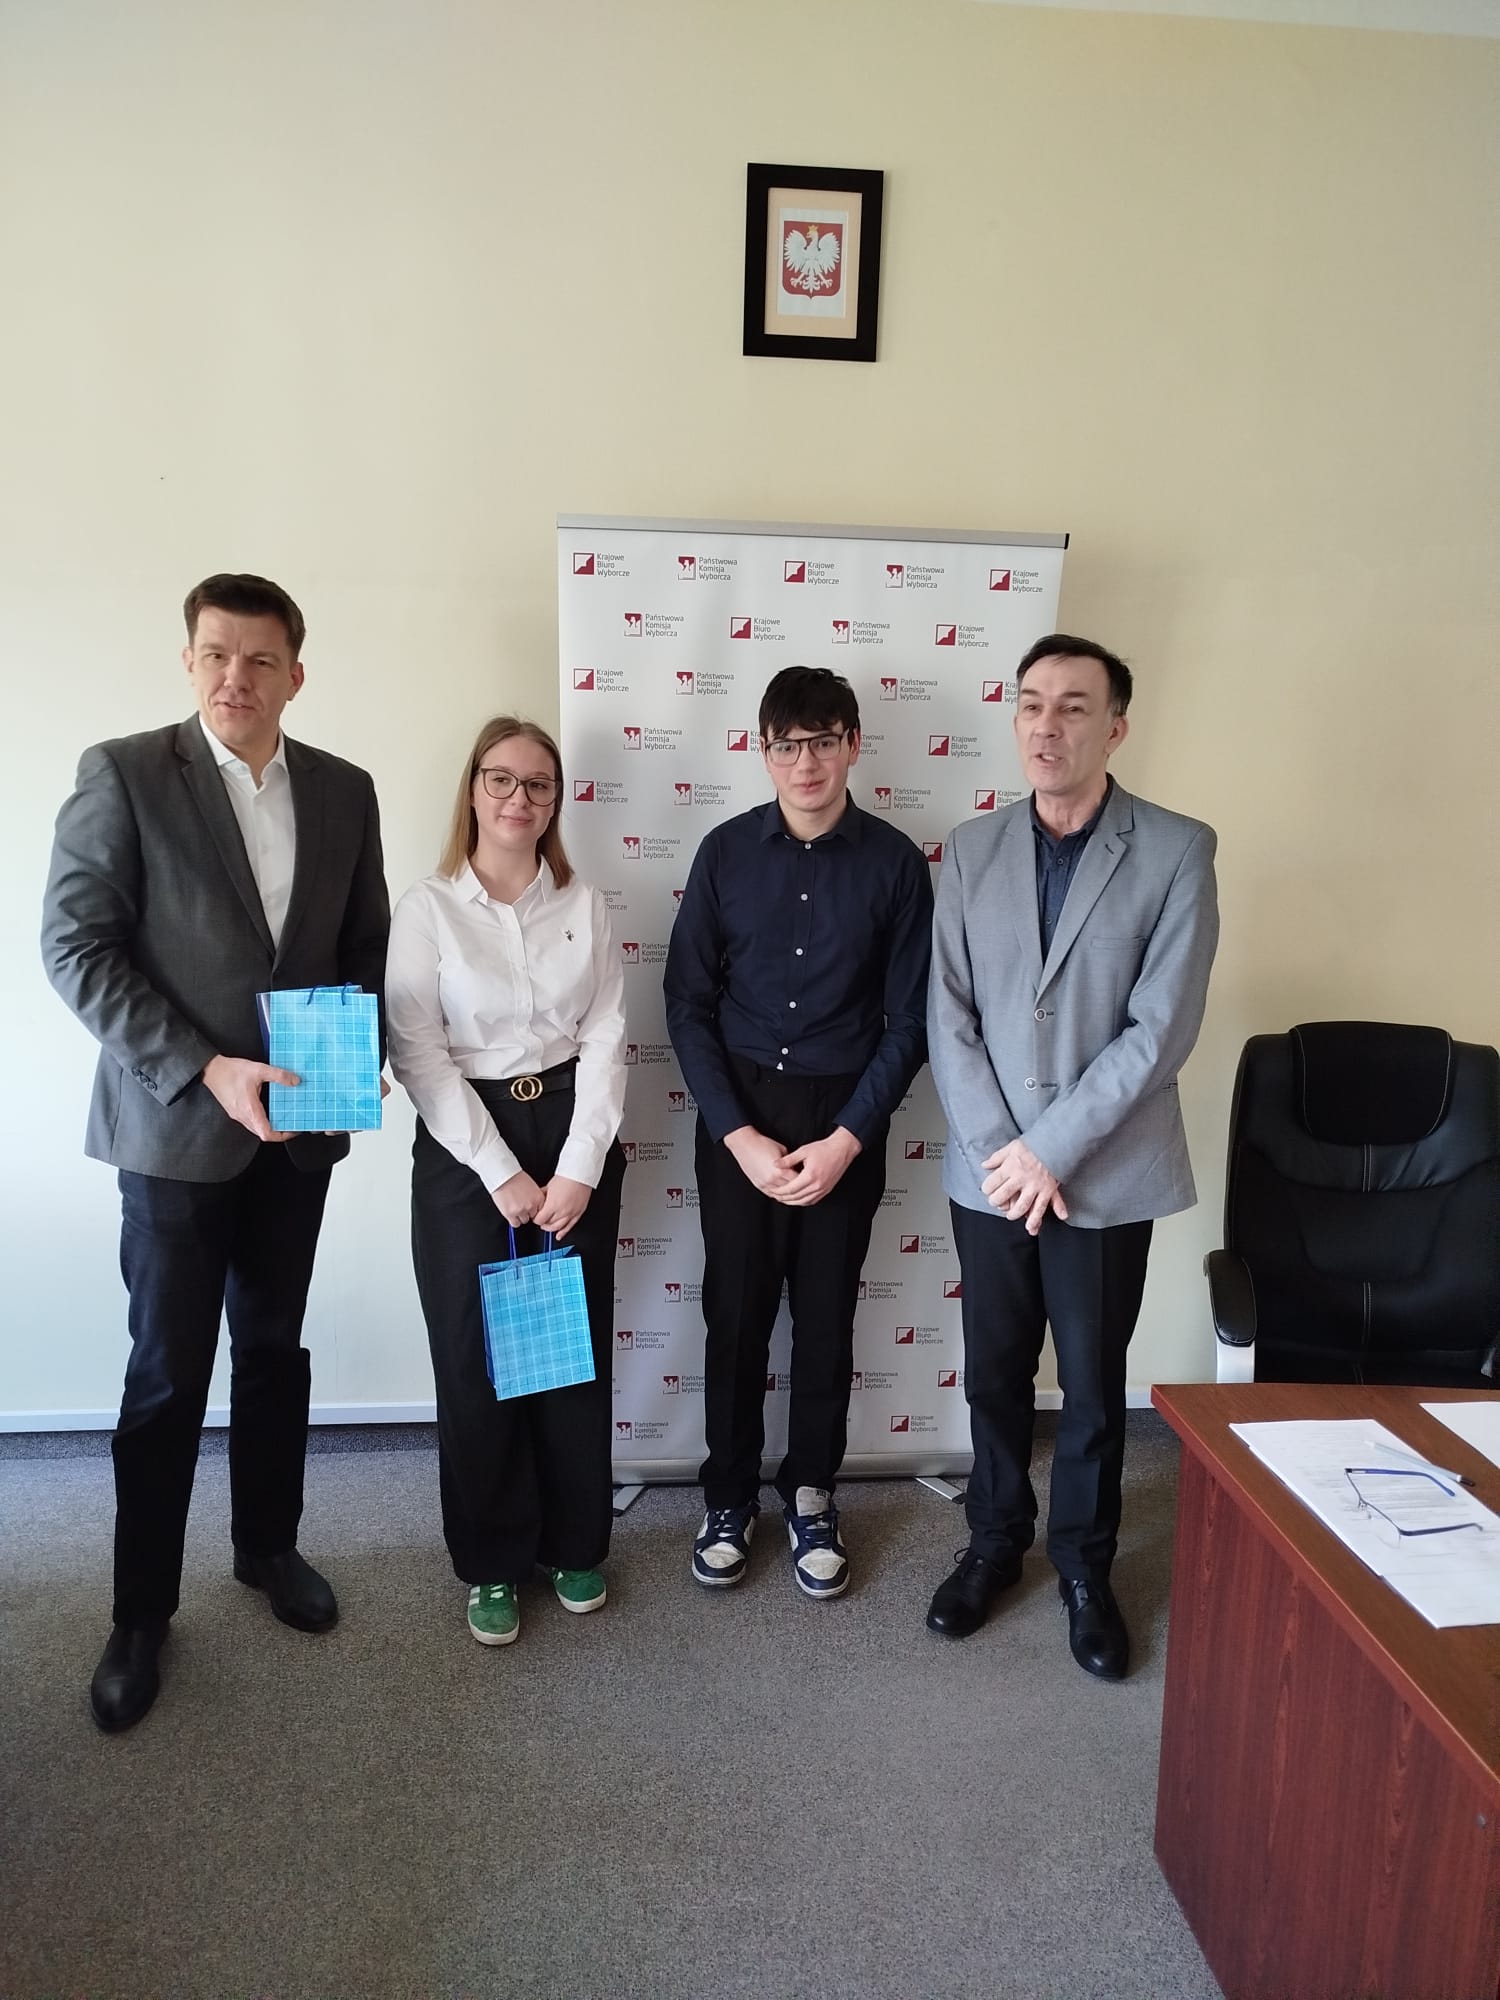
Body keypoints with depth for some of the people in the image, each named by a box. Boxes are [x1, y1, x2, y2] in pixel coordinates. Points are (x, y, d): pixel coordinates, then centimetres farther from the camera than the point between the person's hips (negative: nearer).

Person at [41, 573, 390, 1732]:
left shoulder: (343, 790, 4)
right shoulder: (123, 774, -9)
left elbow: (368, 941, 9)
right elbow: (76, 947, -12)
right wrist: (204, 1071, -20)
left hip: (298, 1123, 4)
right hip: (175, 1125, -4)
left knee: (275, 1348, 17)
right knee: (168, 1373, 6)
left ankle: (268, 1546, 37)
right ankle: (142, 1611, 25)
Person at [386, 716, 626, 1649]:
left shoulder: (585, 905, 4)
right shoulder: (427, 908, -4)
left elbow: (606, 1039, -1)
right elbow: (417, 1052, -9)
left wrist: (577, 1168, -10)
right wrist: (501, 1173, -12)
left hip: (575, 1137, 2)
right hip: (465, 1147, -2)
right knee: (475, 1354, 6)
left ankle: (576, 1544, 29)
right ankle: (493, 1562, 25)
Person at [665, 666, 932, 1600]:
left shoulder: (895, 861, -5)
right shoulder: (727, 852, -3)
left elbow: (908, 1020, -4)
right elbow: (688, 1006, -3)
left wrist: (846, 1138, -12)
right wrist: (737, 1133, -11)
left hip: (846, 1118, 0)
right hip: (737, 1115, 1)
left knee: (827, 1319, 12)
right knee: (735, 1315, 10)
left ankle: (811, 1496, 32)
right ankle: (730, 1496, 30)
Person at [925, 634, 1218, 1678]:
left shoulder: (1178, 850, -7)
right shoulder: (973, 848, 2)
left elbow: (1162, 1028, -13)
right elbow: (949, 1015, -1)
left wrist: (1049, 1149, -15)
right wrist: (999, 1149, -11)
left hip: (1106, 1173, -2)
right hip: (989, 1169, 3)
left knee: (1094, 1387, 13)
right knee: (995, 1377, 16)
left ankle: (1086, 1567, 35)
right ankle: (995, 1541, 38)